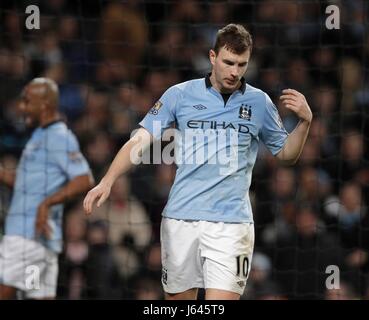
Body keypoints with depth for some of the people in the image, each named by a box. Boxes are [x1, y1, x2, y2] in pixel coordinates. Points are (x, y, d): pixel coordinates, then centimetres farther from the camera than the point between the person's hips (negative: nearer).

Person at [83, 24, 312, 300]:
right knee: (179, 298, 8)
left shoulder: (259, 102, 7)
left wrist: (305, 121, -2)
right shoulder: (181, 95, 3)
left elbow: (286, 154, 17)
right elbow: (141, 141, 0)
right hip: (180, 218, 1)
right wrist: (107, 182, -13)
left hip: (230, 223, -1)